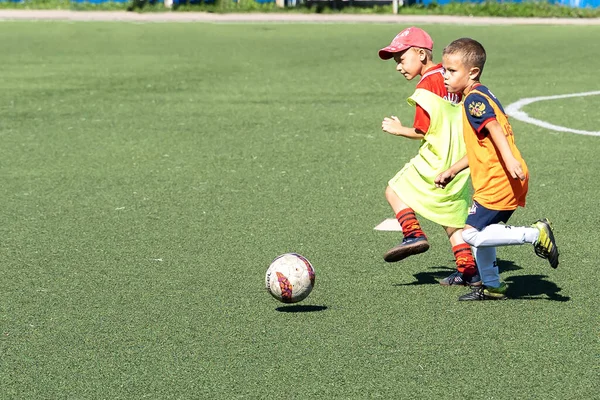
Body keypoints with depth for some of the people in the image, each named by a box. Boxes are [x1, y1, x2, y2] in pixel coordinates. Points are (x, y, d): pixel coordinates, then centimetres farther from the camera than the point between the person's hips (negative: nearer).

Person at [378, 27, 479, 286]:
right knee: (452, 218, 13)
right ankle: (469, 270, 9)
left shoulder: (426, 86, -14)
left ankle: (413, 234, -7)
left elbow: (421, 131, -15)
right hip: (458, 162, 8)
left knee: (395, 190, 8)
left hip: (434, 162, -8)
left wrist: (398, 130, 1)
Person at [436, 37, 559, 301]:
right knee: (480, 232, 19)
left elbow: (495, 129, -27)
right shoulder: (480, 96, 21)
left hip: (497, 182, -10)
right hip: (505, 182, 10)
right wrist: (452, 171, 31)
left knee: (472, 234, -11)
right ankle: (491, 286, 28)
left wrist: (510, 161, -40)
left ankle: (535, 234, -13)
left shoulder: (474, 98, -11)